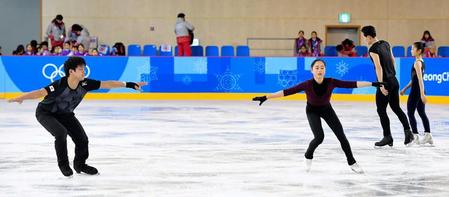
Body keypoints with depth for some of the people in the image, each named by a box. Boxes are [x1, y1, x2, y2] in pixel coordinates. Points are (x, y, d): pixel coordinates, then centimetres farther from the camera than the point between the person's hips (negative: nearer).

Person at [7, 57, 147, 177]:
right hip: (46, 113, -6)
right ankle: (63, 164, -5)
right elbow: (41, 92, -46)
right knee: (61, 133, -28)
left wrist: (129, 85, -16)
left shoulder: (85, 84, -21)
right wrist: (20, 98, -60)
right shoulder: (59, 85, -36)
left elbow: (107, 84, -16)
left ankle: (80, 164, 28)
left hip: (65, 114, 6)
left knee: (82, 139, -1)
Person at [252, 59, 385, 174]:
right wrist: (266, 97, -35)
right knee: (319, 137, -20)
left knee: (341, 135, -3)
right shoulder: (307, 85, -31)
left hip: (327, 109, 2)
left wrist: (373, 84, -23)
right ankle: (308, 157, 11)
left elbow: (351, 84, -22)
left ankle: (352, 163, 16)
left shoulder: (331, 82, -27)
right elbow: (287, 92, -31)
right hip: (312, 111, -2)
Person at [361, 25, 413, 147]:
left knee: (381, 110, 3)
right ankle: (408, 132, 10)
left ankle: (388, 137, 7)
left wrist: (381, 84, -26)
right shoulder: (385, 44, 8)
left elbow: (378, 67, -24)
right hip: (394, 80, 8)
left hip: (385, 82, -8)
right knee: (396, 107, 17)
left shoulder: (373, 49, -17)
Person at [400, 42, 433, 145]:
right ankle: (428, 135, 13)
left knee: (410, 113, -1)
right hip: (420, 91, 9)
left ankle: (415, 136, -2)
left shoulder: (417, 63, -16)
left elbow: (420, 79, -23)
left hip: (416, 91, -9)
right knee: (422, 113, 13)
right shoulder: (422, 62, 12)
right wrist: (405, 88, 24)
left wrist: (422, 94, -28)